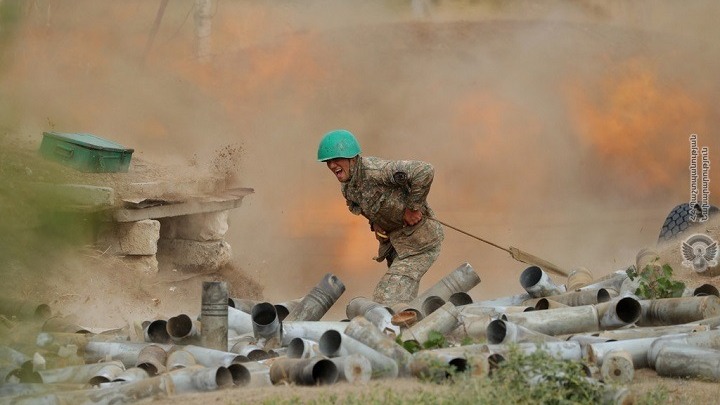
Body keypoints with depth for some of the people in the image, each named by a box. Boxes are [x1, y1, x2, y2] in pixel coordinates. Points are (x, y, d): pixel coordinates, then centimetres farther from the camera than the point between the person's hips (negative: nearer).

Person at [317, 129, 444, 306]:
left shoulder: (374, 170, -27)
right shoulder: (347, 186, 2)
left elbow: (424, 171, -36)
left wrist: (413, 207, -26)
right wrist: (375, 223, 5)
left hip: (419, 241, -9)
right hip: (394, 241, 9)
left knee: (386, 299, -17)